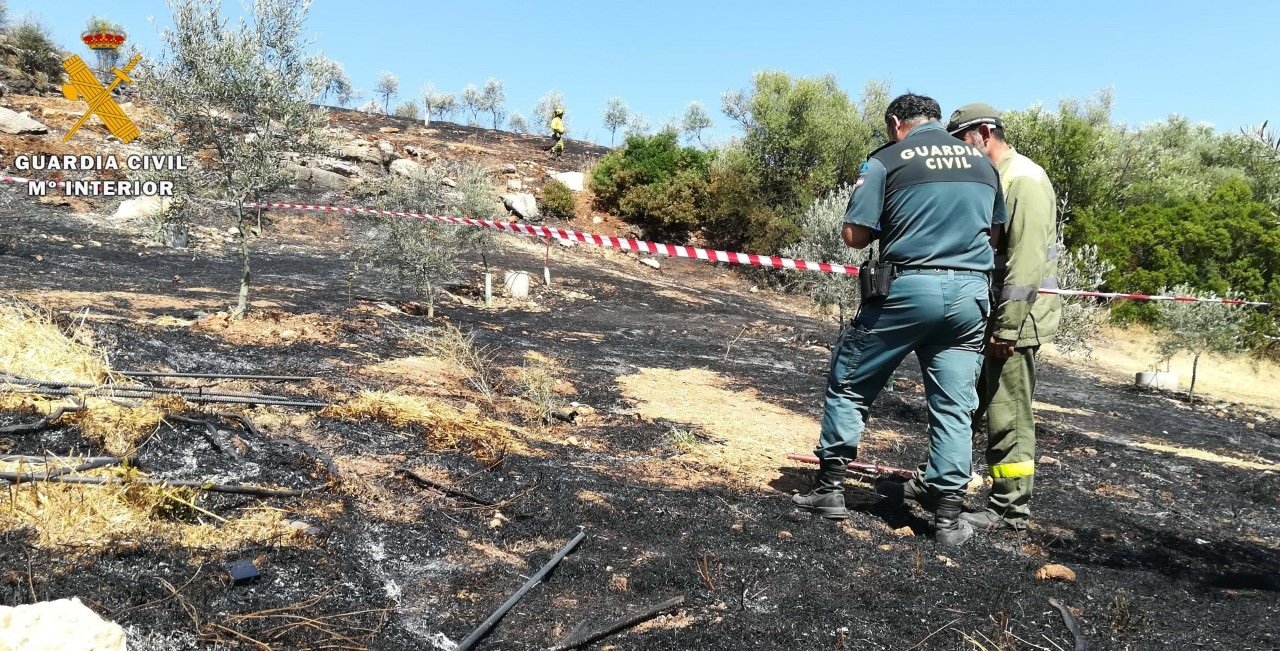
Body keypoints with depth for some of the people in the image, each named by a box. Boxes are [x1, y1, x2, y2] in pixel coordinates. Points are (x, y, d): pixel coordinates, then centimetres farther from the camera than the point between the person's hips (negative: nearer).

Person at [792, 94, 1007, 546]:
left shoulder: (888, 160, -1)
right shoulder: (983, 162, 14)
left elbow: (854, 235, -6)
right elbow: (995, 231, 21)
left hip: (908, 288, -4)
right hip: (970, 293, 4)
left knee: (849, 383, 11)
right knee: (954, 408, 7)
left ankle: (830, 487, 14)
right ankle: (948, 517, 10)